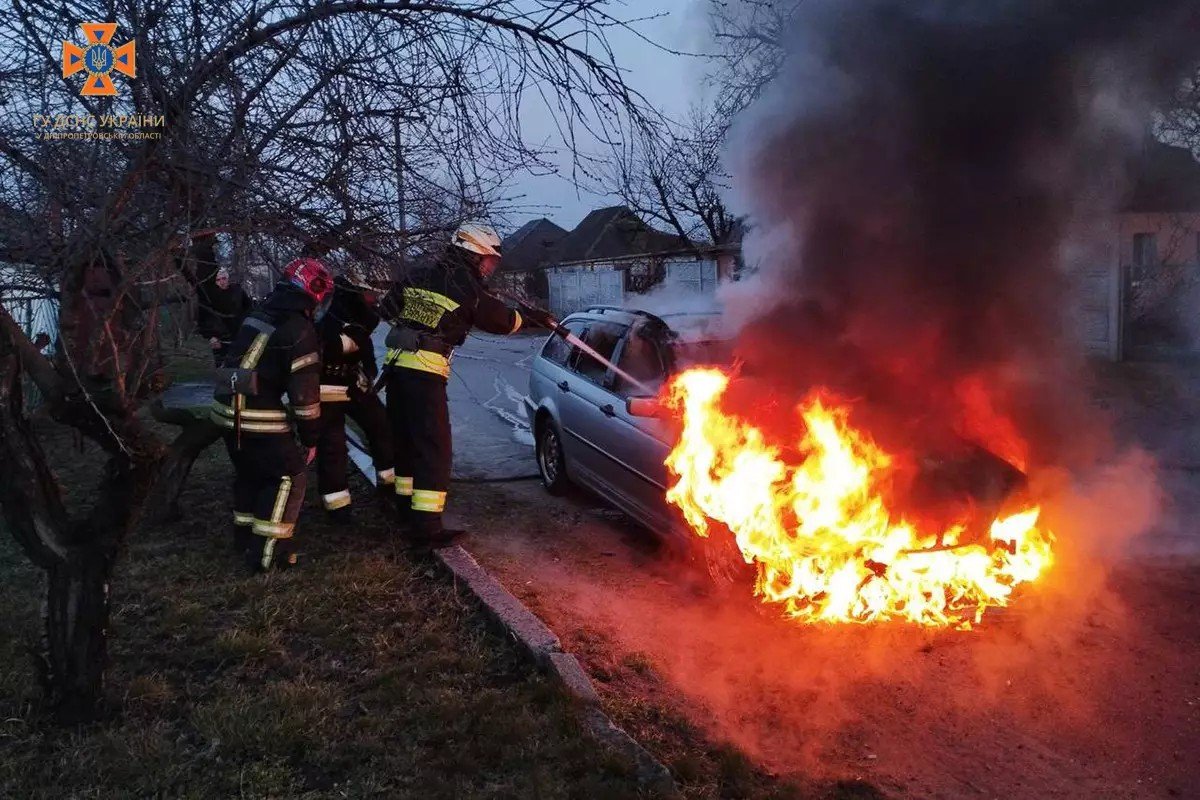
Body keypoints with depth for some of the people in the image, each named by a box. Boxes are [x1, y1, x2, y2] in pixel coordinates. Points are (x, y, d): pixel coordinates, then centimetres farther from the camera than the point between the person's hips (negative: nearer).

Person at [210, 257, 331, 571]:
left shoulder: (257, 316, 13)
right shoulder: (300, 330, -12)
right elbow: (305, 391, -13)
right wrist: (311, 438, -4)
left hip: (227, 409, 8)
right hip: (258, 418, -8)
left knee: (249, 472, 24)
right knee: (288, 476, 6)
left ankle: (245, 538, 37)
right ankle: (267, 552, 6)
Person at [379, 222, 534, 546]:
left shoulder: (419, 275, 11)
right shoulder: (469, 289, -7)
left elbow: (387, 307, 15)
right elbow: (504, 321, 5)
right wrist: (522, 317, 26)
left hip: (396, 362, 8)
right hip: (425, 372, -8)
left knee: (406, 439, 20)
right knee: (434, 448, -4)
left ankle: (406, 503, 35)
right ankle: (426, 525, -6)